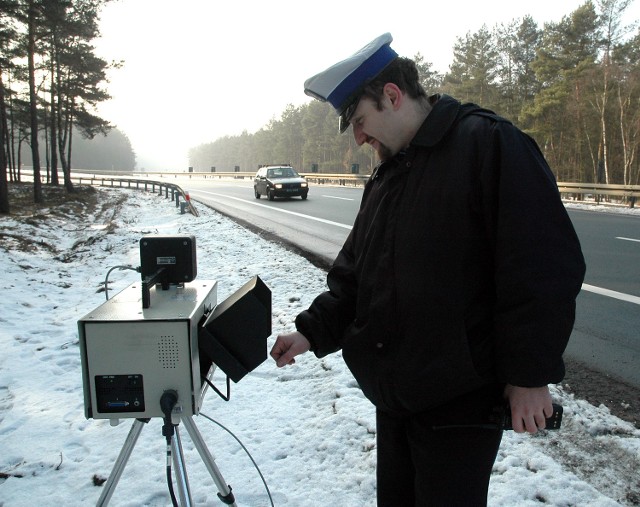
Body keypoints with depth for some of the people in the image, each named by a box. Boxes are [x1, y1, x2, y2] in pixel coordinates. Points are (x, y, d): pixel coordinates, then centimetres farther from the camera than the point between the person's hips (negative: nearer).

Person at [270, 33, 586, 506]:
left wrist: (530, 373, -16)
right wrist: (313, 331, 2)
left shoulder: (490, 144, -12)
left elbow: (545, 266, -17)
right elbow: (354, 274, 14)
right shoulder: (386, 177, 13)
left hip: (460, 401, -7)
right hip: (395, 395, 8)